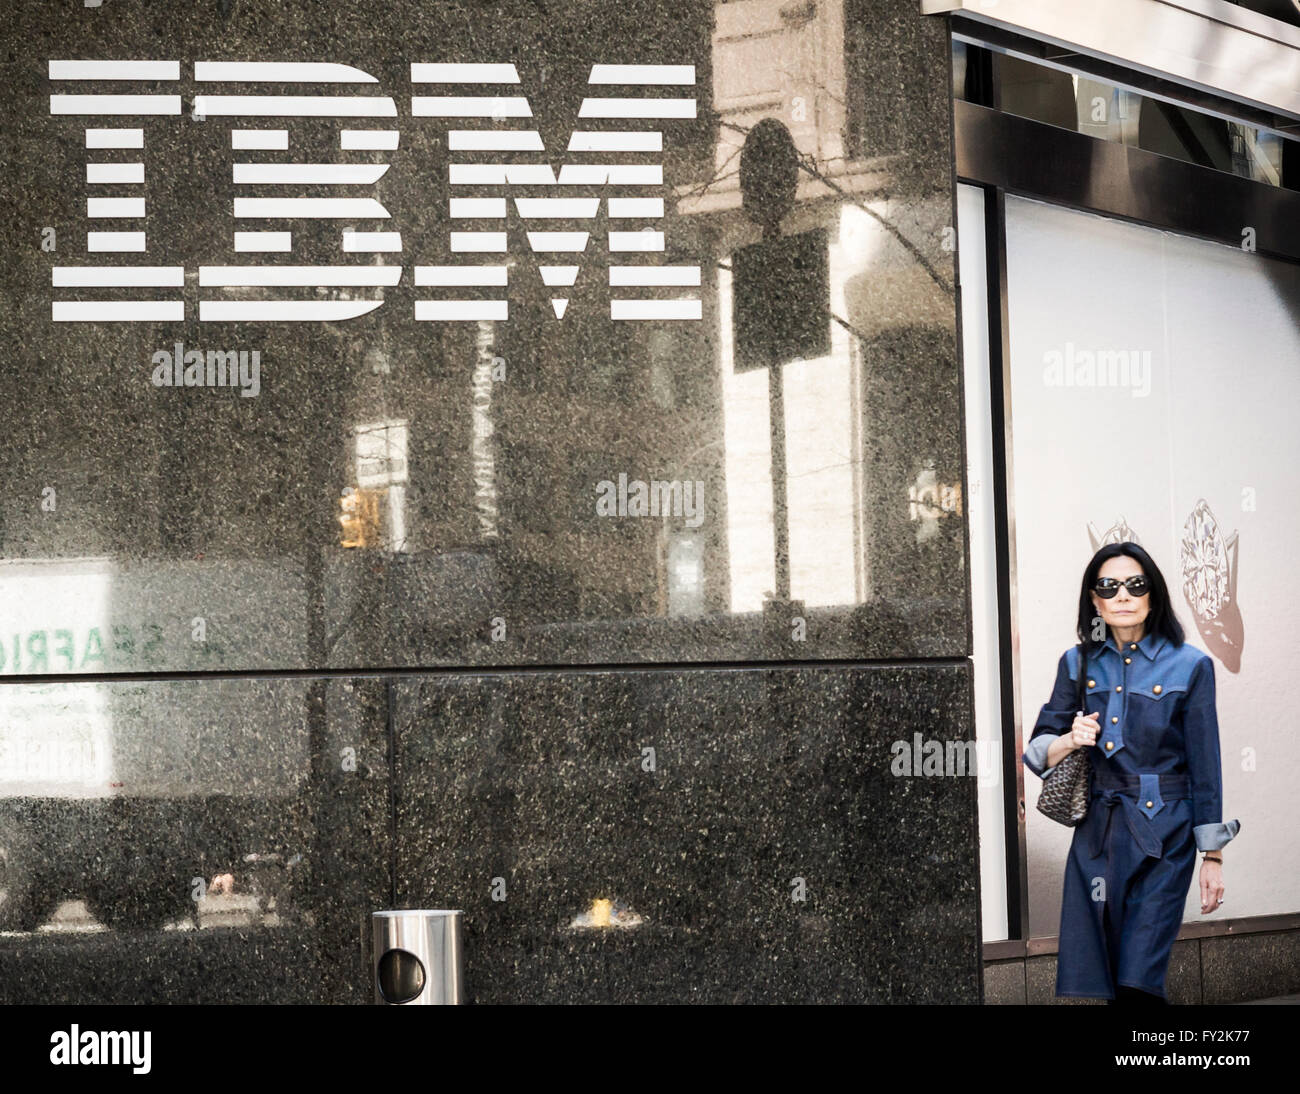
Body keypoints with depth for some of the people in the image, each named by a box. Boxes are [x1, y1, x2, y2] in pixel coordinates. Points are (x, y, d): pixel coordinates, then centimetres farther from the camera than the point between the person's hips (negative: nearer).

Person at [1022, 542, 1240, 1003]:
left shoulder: (1189, 666, -2)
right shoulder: (1078, 664, 7)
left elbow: (1205, 768, 0)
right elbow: (1037, 753, 10)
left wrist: (1213, 857, 0)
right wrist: (1070, 741, -13)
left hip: (1164, 841, -3)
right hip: (1097, 836, 3)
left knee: (1137, 982, -12)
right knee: (1097, 978, 2)